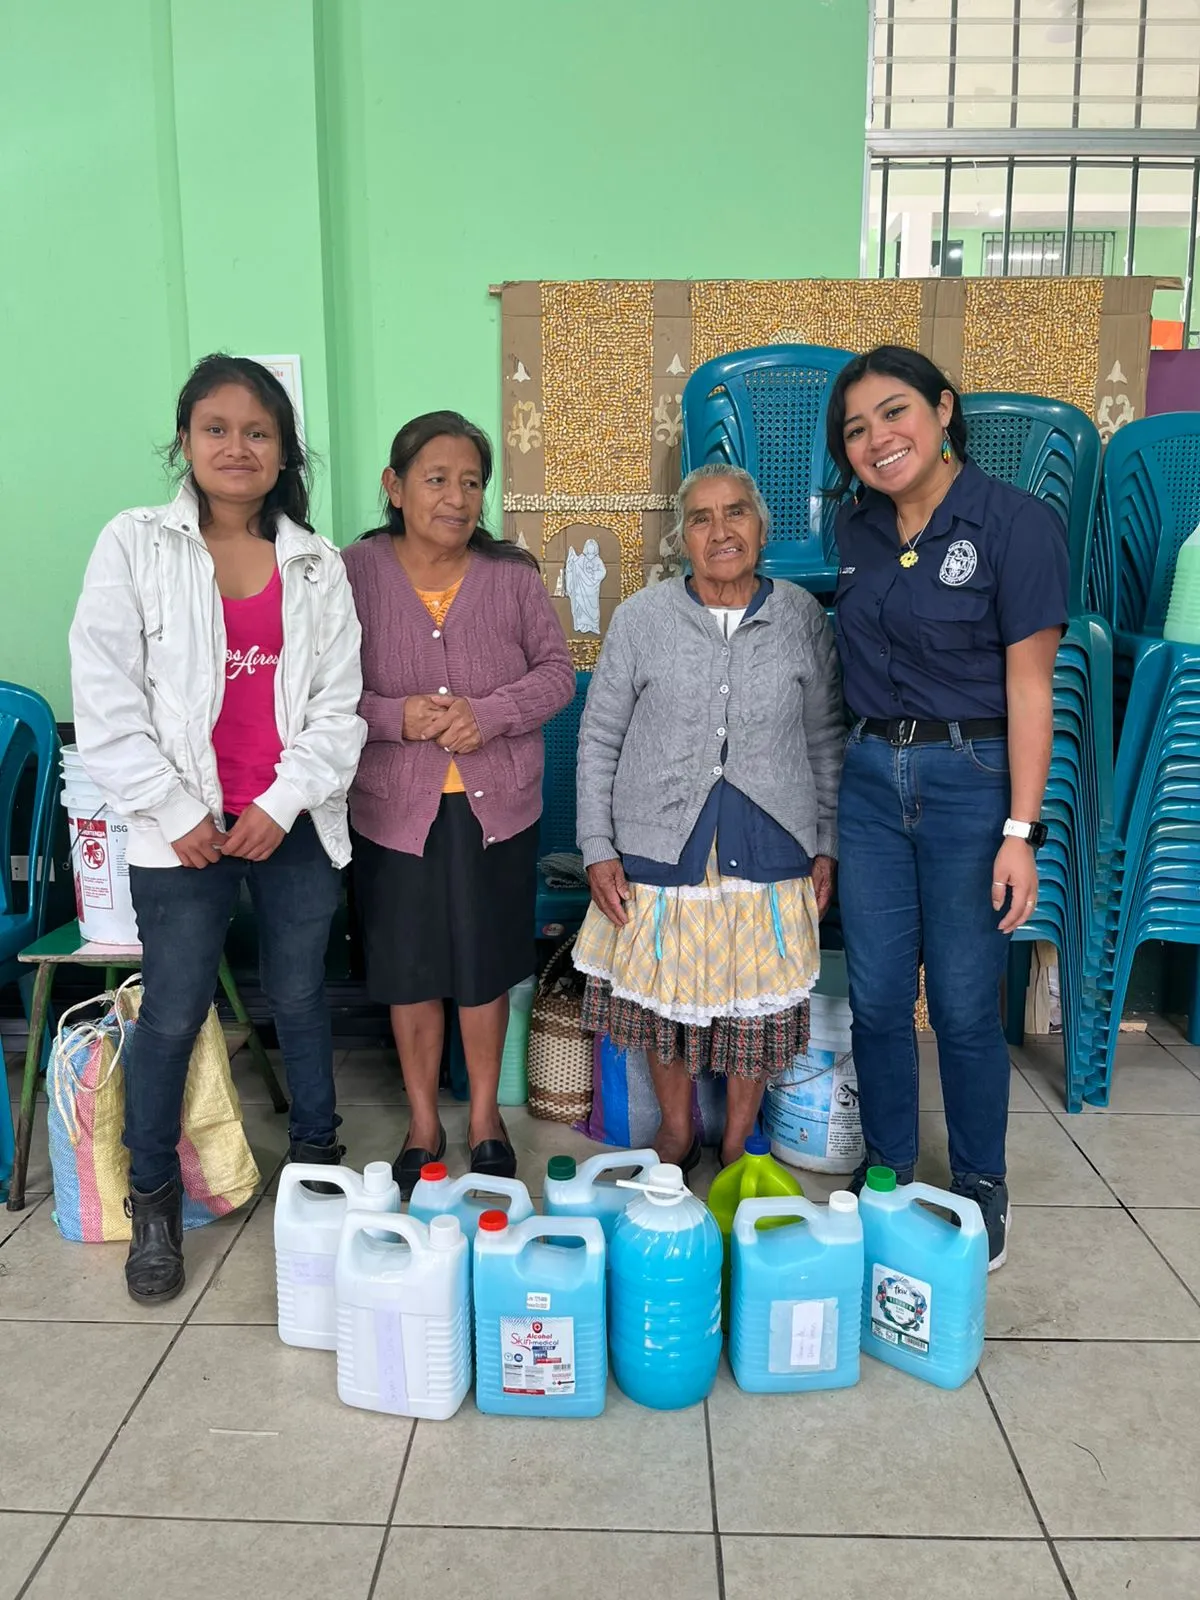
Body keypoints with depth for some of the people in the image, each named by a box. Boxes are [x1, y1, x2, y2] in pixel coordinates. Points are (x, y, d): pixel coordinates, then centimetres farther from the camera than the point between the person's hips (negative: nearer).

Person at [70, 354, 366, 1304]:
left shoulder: (318, 565, 5)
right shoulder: (135, 546, -1)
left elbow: (338, 704, 2)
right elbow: (106, 699, -5)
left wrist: (283, 804, -8)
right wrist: (176, 812, -9)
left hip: (295, 825, 2)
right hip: (184, 830, -2)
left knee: (300, 997, 14)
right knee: (173, 1015, 5)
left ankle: (318, 1156, 34)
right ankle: (153, 1202, 24)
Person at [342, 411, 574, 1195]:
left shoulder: (513, 573, -1)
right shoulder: (353, 573, -4)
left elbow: (557, 671, 1)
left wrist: (489, 714, -15)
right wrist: (396, 717, -20)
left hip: (496, 806, 1)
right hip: (395, 807, 0)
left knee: (487, 968, 12)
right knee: (410, 973, 12)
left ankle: (485, 1116, 34)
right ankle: (424, 1123, 32)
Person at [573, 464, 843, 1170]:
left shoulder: (801, 616, 2)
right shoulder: (641, 617, -1)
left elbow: (826, 738, 8)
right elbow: (600, 739, 2)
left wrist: (828, 845, 5)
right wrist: (598, 848, -3)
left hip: (770, 850, 1)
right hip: (662, 848, 0)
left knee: (759, 1004, 10)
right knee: (664, 998, 11)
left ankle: (737, 1145, 32)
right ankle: (677, 1132, 36)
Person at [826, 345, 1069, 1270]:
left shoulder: (1016, 524, -9)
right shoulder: (859, 530, 7)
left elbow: (1030, 688, -11)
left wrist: (1020, 831, -14)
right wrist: (869, 754, 14)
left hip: (970, 778, -5)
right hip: (872, 777, 5)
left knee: (965, 1005, 4)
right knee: (877, 996, 10)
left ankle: (980, 1191, 27)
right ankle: (886, 1174, 30)